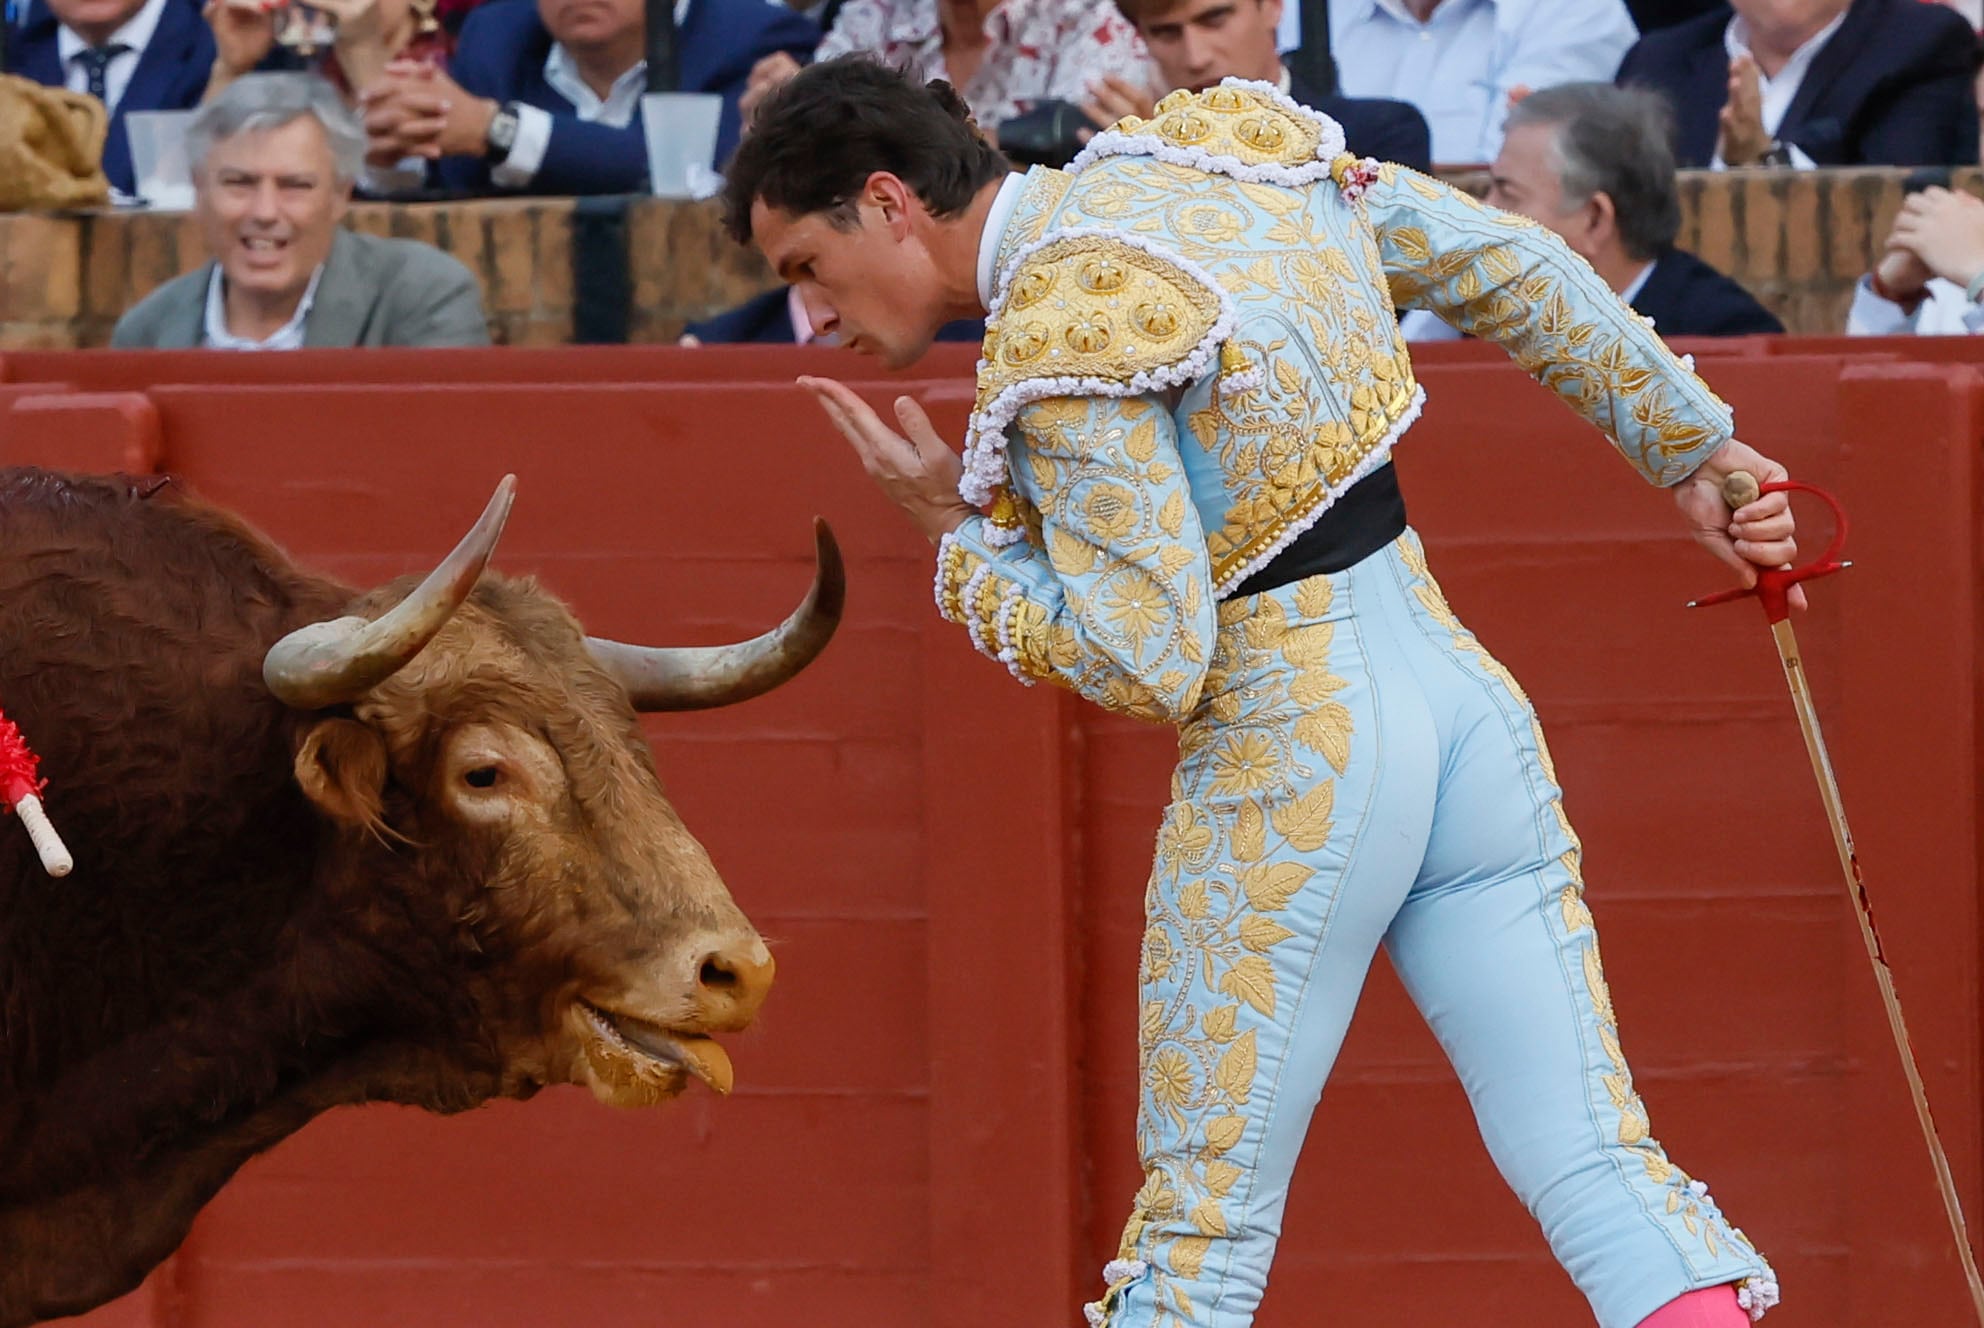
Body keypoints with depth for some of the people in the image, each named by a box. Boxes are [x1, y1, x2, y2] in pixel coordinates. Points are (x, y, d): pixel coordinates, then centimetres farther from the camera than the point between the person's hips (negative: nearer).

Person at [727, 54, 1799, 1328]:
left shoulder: (1059, 347, -16)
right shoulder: (1205, 156, 7)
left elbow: (1150, 666, -18)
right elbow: (1511, 265, 15)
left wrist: (963, 530, -5)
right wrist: (1691, 443, 24)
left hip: (1296, 758, -7)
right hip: (1465, 689, 7)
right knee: (1597, 1164, 1)